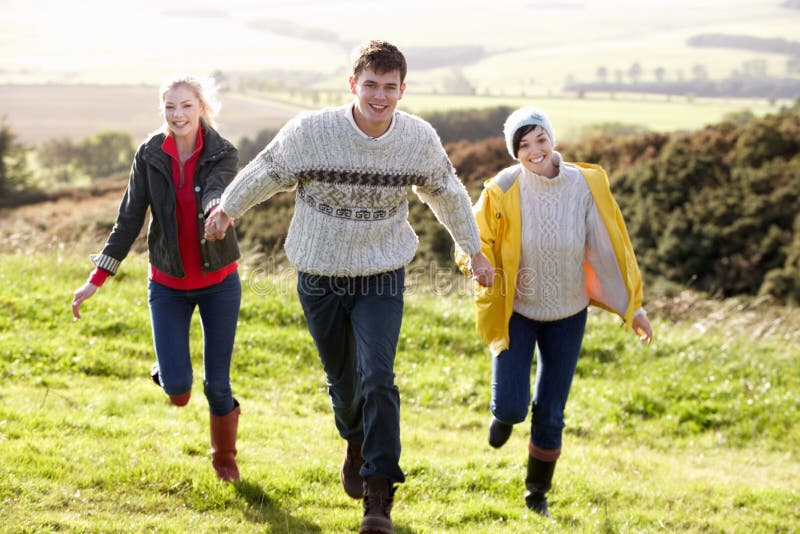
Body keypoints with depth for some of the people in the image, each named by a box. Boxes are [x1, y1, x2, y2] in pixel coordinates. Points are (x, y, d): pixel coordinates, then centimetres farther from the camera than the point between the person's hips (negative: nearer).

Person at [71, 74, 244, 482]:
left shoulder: (223, 154, -11)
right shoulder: (150, 155, -7)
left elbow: (218, 192, -32)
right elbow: (130, 218, -5)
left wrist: (218, 211, -58)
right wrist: (97, 279, -8)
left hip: (219, 282, -1)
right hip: (168, 285, 1)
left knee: (217, 383, 2)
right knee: (176, 387, -7)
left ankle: (224, 456, 30)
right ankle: (168, 369, 32)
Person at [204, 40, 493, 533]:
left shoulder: (420, 139, -13)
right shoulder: (310, 131, -20)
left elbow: (447, 192, 7)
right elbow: (266, 172, 0)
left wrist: (475, 250, 18)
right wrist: (227, 209, 15)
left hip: (382, 276, 0)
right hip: (320, 277, 1)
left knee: (377, 380, -16)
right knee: (342, 379, 15)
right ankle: (357, 445, 49)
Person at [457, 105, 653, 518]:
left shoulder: (585, 185, -16)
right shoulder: (503, 190, -18)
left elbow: (609, 247, -6)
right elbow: (476, 240, -3)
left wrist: (632, 306, -2)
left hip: (566, 313, 1)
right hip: (515, 310, -1)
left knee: (550, 415, 6)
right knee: (510, 408, -9)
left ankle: (537, 493, 30)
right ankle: (506, 412, 31)